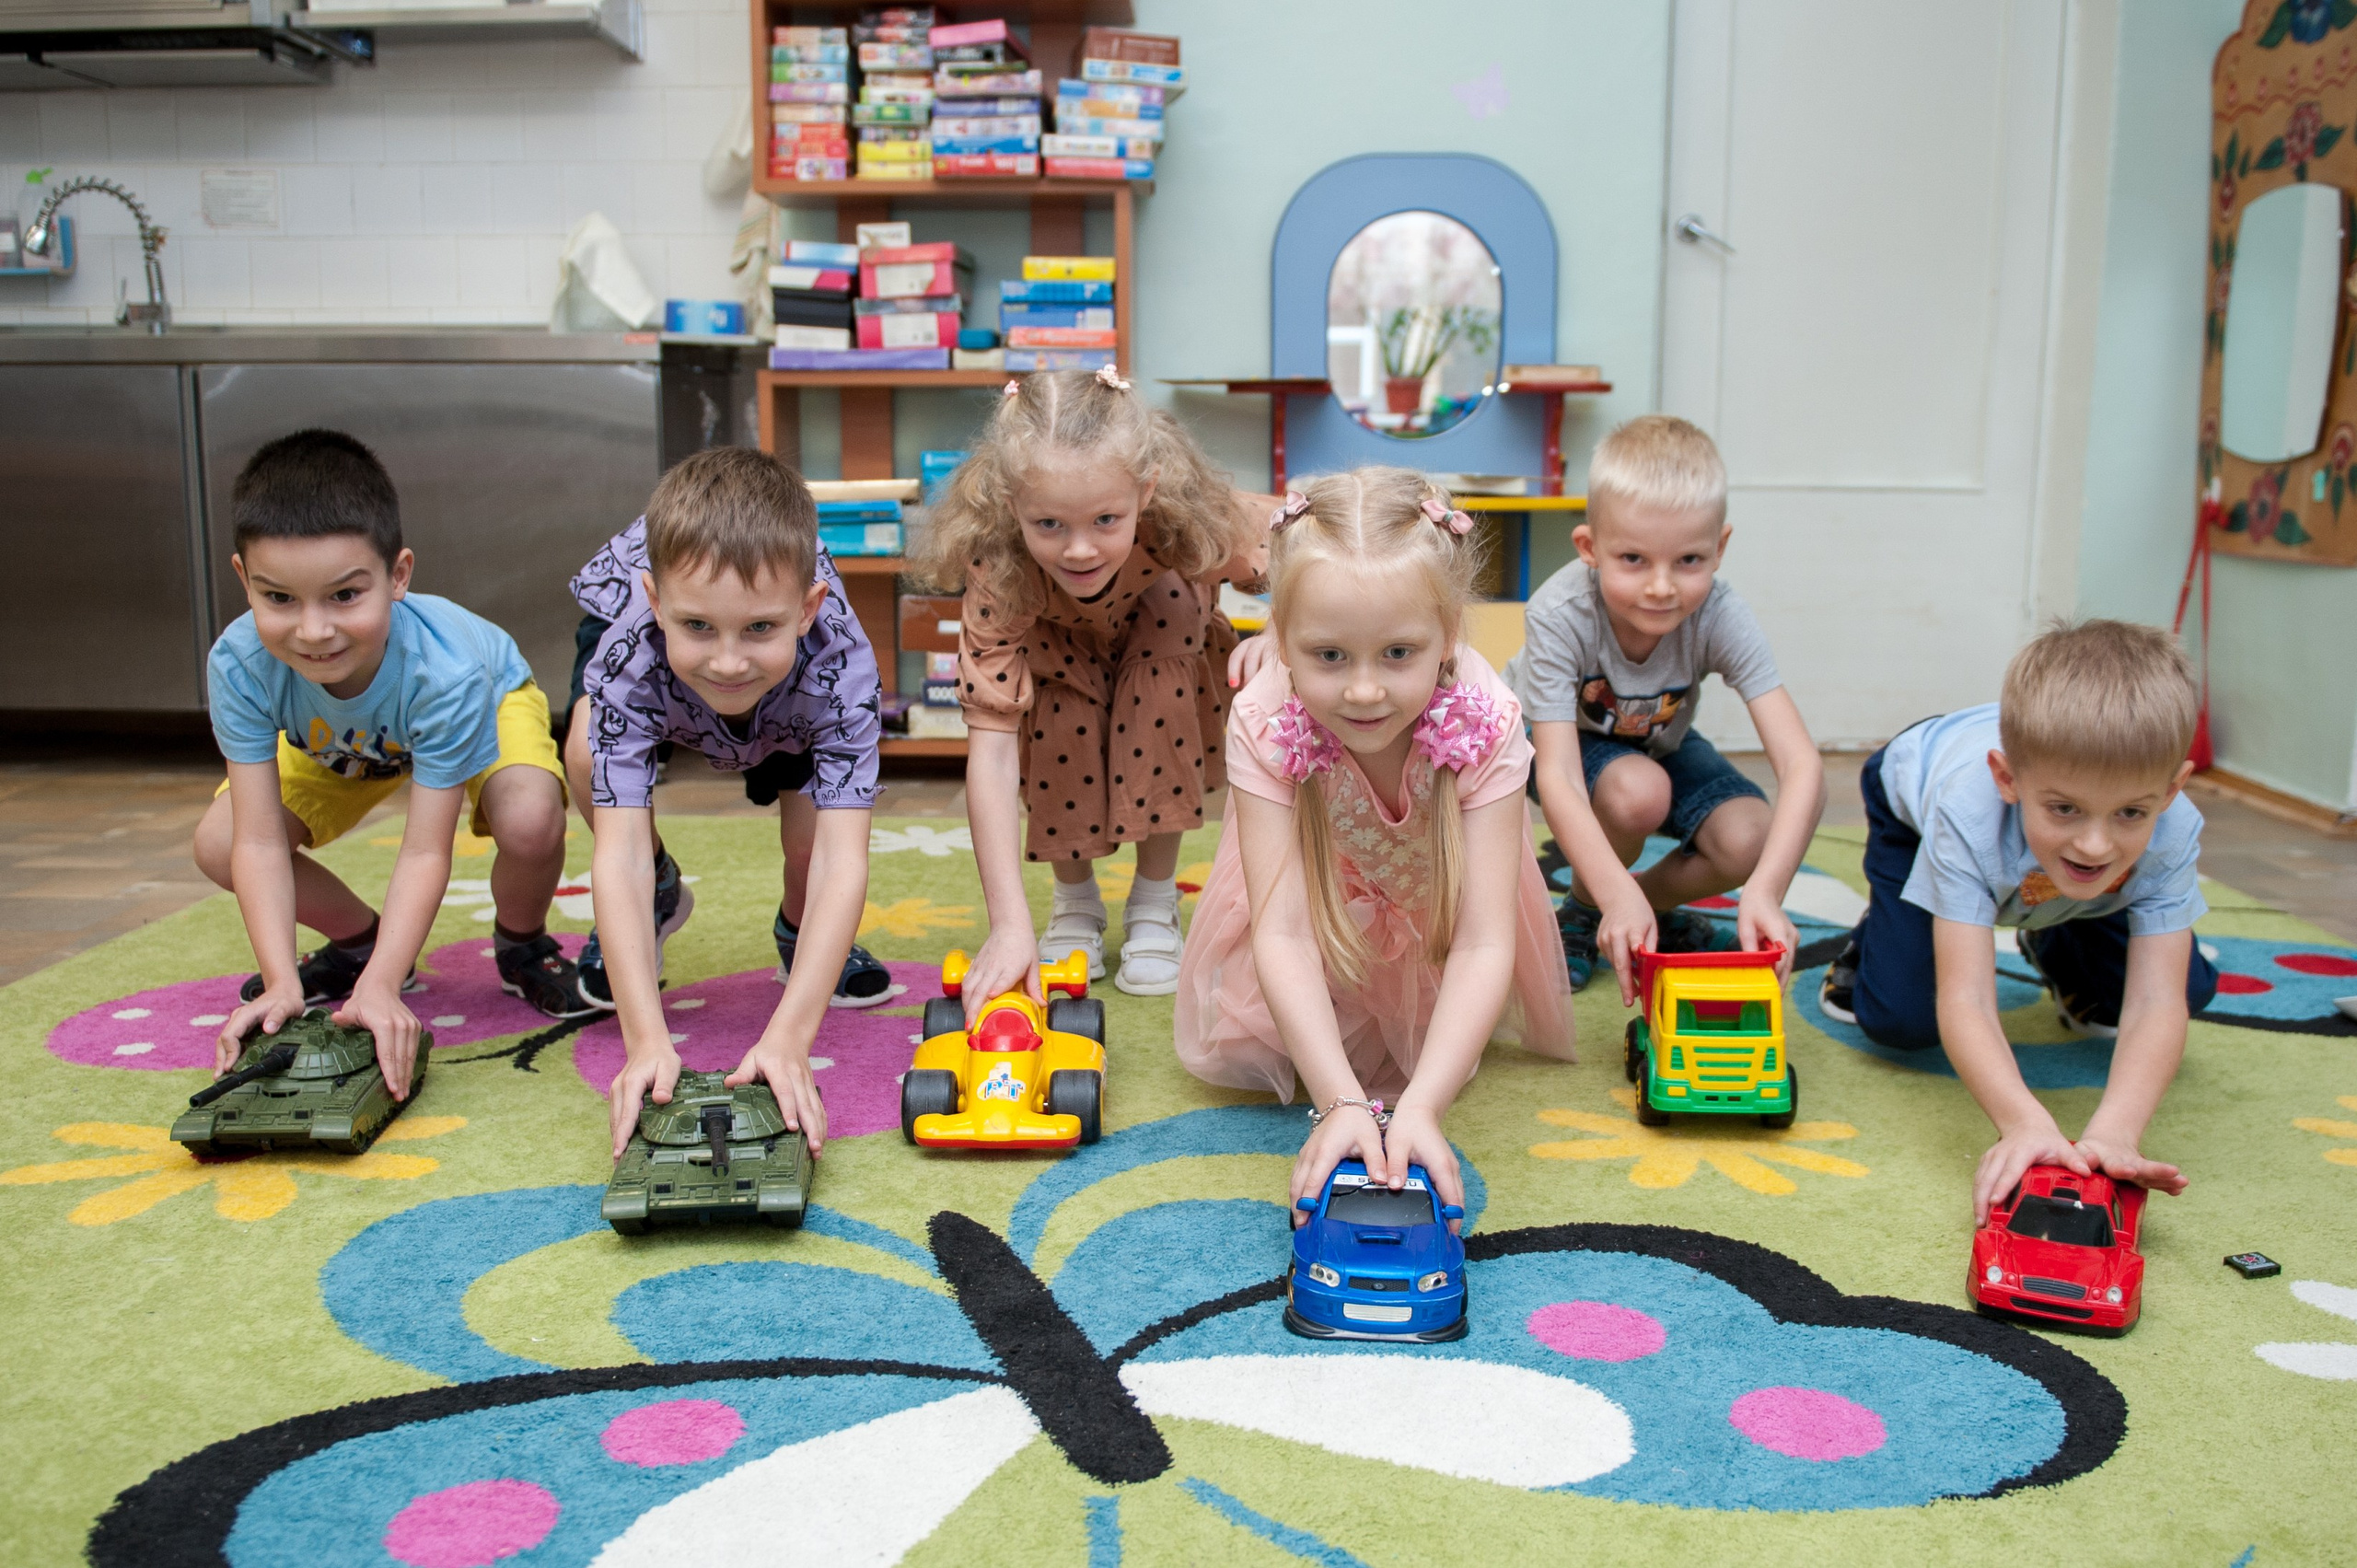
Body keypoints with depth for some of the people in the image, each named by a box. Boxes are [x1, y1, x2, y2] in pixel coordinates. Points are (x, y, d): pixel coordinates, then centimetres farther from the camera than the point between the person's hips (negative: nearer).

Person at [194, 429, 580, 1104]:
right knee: (217, 845, -15)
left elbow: (425, 853, -42)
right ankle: (358, 941, 14)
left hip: (489, 706, -3)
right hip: (337, 745, 4)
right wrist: (281, 983, -43)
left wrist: (382, 987, -52)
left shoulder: (444, 672, -45)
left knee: (531, 822, -35)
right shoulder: (239, 665, -37)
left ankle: (521, 946, 1)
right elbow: (260, 842, -33)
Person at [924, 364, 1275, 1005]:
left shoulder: (1187, 521, -38)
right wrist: (1009, 926, -51)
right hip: (1057, 650, -1)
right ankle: (1075, 899, -1)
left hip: (1163, 656, 2)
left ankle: (1156, 903, -13)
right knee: (1057, 707, -31)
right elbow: (989, 746, -43)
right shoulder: (999, 573, -40)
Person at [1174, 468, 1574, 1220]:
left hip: (1433, 895, 0)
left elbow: (1483, 944, -41)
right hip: (1319, 881, 0)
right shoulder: (1265, 723, -39)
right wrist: (1341, 1100, -52)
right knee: (1234, 1047, -4)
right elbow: (1282, 931, -40)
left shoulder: (1485, 726, -40)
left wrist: (1420, 1105, -54)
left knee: (1436, 1048, -9)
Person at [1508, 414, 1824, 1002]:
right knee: (1638, 791, -34)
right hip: (1549, 738, -2)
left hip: (1658, 744, 2)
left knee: (1752, 840, -23)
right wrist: (1617, 897, -54)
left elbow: (1801, 764, -37)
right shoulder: (1559, 615, -36)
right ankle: (1585, 908, -3)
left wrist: (1764, 889, -53)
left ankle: (1655, 903, 8)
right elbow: (1558, 778, -40)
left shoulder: (1720, 618, -31)